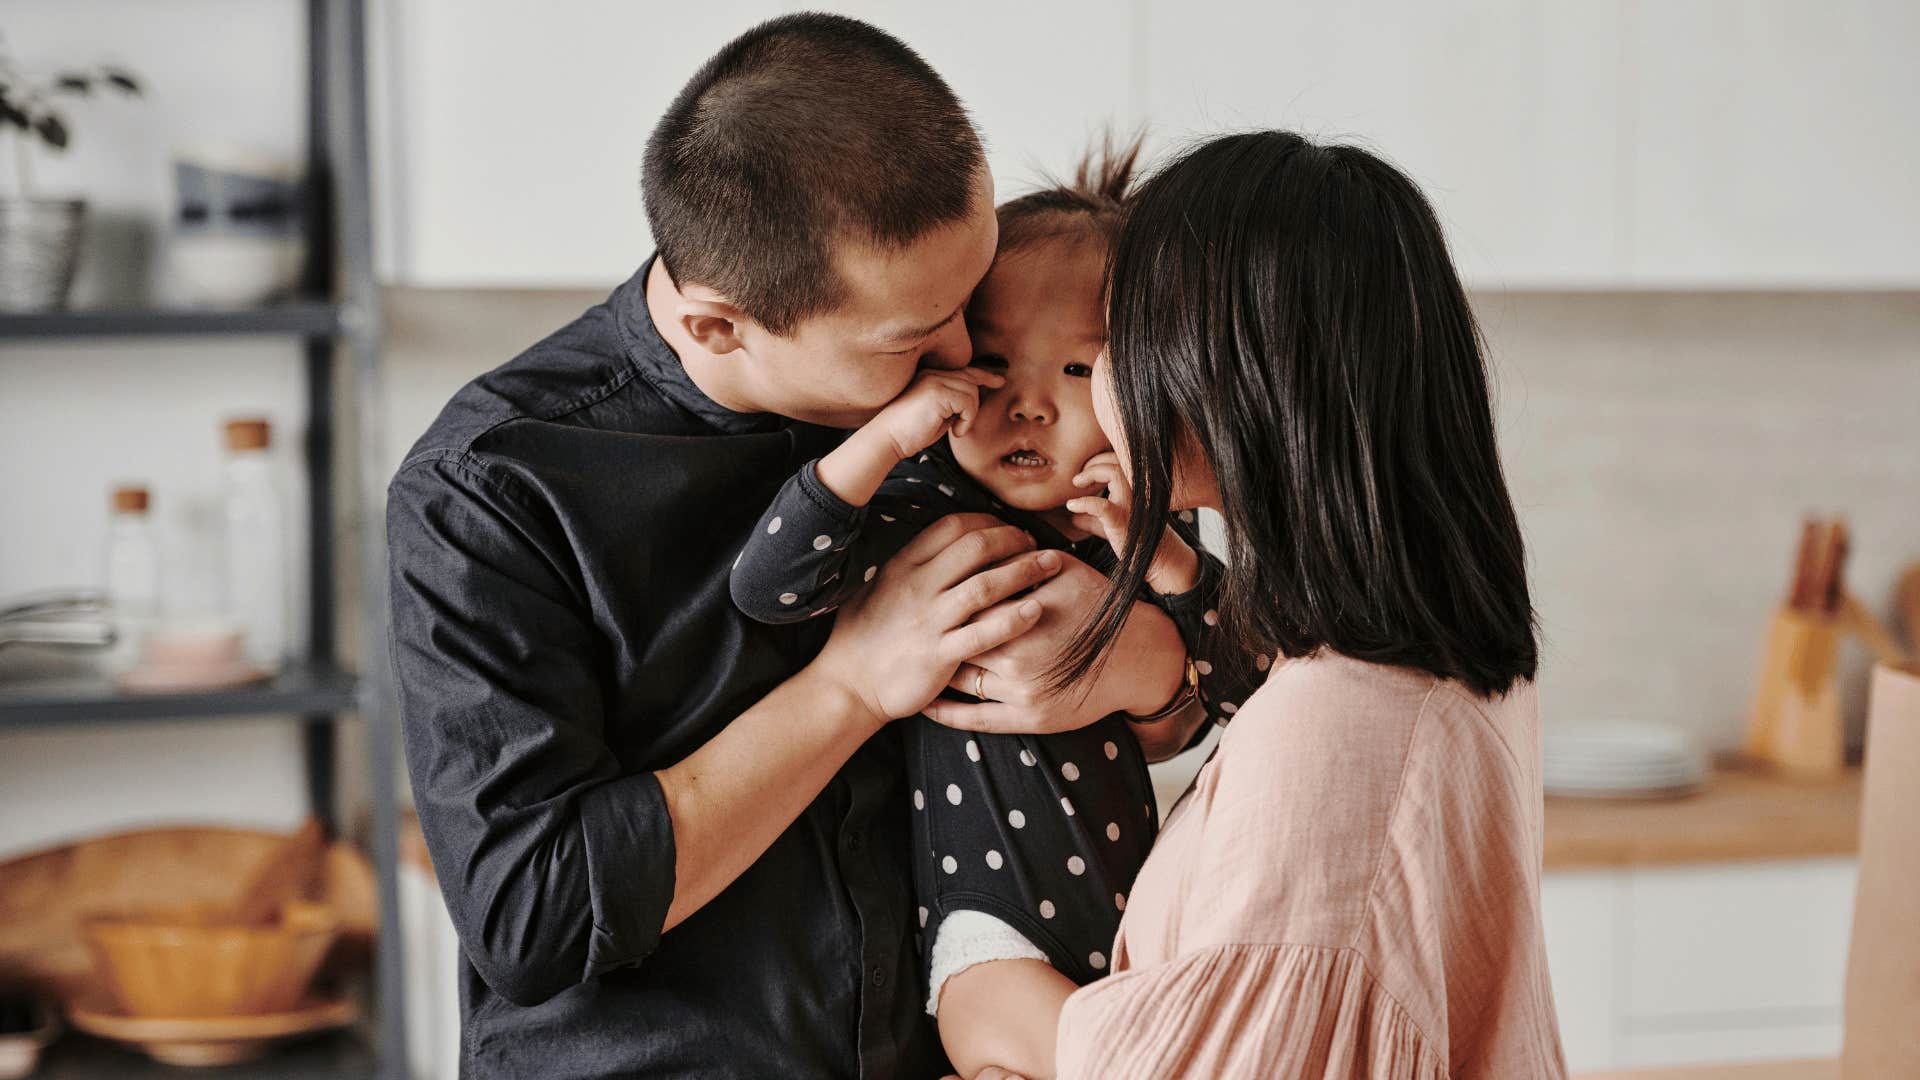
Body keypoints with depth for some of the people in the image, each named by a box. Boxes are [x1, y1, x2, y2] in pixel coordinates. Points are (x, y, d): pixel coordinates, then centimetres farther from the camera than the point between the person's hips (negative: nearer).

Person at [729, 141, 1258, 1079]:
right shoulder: (925, 518, -9)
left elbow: (1252, 691, -2)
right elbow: (767, 586, -22)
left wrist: (1163, 559, -16)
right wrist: (889, 434, -27)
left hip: (1130, 922, 5)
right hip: (987, 925, -5)